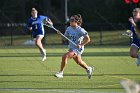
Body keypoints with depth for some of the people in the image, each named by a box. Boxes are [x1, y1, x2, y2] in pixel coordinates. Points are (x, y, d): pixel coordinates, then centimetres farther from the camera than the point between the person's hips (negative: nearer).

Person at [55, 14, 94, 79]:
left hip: (77, 49, -8)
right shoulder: (69, 28, 1)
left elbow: (88, 39, -17)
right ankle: (88, 69, 52)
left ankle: (61, 72, -16)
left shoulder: (80, 30, -18)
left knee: (65, 56, -25)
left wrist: (81, 45, -26)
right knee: (79, 62, 25)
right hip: (71, 48, 8)